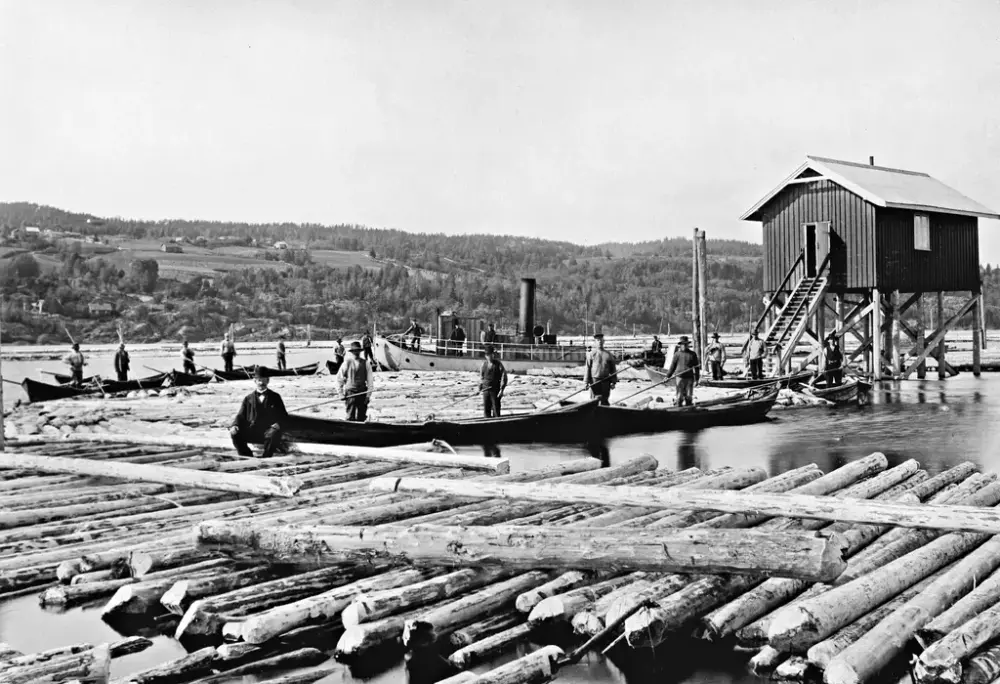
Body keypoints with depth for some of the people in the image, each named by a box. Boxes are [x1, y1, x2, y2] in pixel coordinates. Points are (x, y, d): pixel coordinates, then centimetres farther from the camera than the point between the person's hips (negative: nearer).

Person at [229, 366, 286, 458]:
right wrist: (235, 425, -9)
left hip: (268, 431, -2)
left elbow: (283, 415, 12)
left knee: (274, 433, -37)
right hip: (251, 432, 2)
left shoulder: (275, 397, 15)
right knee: (235, 434, -25)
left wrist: (278, 423, -11)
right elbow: (241, 416, 14)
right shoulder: (248, 398, 18)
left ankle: (265, 458, -22)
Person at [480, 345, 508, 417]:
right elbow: (481, 376, 16)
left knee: (496, 408, -2)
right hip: (486, 389, 4)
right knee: (486, 409, 4)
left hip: (495, 390, -4)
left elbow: (504, 377, -7)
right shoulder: (484, 364, 6)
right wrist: (480, 387, 11)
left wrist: (501, 390, -12)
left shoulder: (498, 364, -7)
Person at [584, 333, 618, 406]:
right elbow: (588, 368, 1)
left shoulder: (609, 354, 8)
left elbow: (613, 369, 9)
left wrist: (613, 382, 2)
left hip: (605, 382, 2)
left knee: (604, 401, 3)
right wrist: (586, 382, -5)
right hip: (595, 381, -2)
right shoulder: (591, 354, 3)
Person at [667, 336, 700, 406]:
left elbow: (696, 367, 8)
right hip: (680, 377, -1)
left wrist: (697, 378, 7)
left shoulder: (692, 354, 4)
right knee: (680, 395, -2)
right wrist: (667, 376, 5)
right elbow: (672, 366, 6)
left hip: (690, 377, 1)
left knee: (689, 396, 4)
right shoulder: (677, 354, 2)